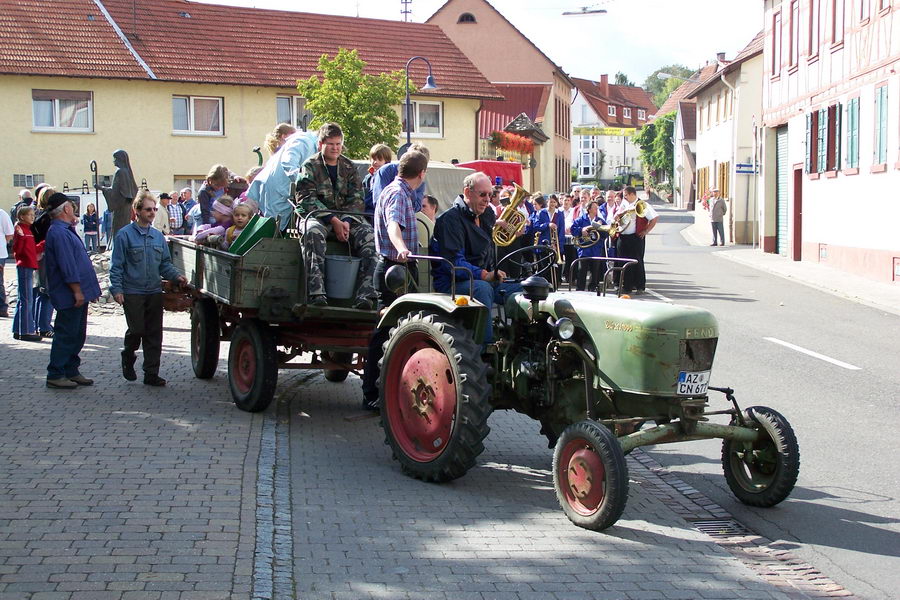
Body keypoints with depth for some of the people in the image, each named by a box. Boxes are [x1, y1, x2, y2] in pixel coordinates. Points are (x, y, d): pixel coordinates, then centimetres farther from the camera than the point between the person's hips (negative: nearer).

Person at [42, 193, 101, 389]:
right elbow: (67, 266, -22)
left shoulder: (65, 231, 16)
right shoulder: (59, 233, -17)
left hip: (77, 293, 10)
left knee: (77, 335, 14)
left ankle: (71, 371, 21)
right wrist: (77, 291, -21)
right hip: (69, 295, -10)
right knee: (66, 335, -5)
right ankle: (55, 375, 1)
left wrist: (88, 290, 22)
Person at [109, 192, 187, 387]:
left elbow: (165, 263, 16)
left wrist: (176, 276, -1)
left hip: (155, 292, 5)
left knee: (154, 334, 4)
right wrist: (116, 289, -12)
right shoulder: (125, 235, -4)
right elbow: (116, 266, -4)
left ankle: (151, 374, 10)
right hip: (132, 292, -5)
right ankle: (128, 358, 25)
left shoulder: (158, 236, 11)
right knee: (136, 330, -6)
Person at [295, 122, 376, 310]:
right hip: (317, 217, -3)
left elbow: (357, 200, 6)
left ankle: (365, 294, -33)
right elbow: (307, 198, -7)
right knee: (313, 231, -39)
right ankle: (316, 293, -48)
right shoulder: (310, 166, 5)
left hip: (346, 219, 3)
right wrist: (333, 220, -18)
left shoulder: (349, 167, 16)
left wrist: (346, 221, -15)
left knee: (369, 235, -25)